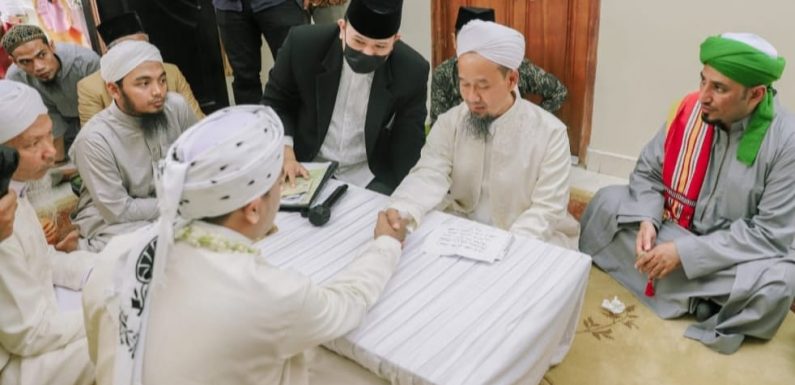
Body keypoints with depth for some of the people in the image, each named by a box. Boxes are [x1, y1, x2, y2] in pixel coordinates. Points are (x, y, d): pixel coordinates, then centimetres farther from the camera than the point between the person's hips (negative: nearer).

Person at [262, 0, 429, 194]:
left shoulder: (411, 71, -15)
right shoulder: (304, 44, -15)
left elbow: (409, 142, -6)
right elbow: (275, 102, -1)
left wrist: (386, 189, -16)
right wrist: (284, 151, -16)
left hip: (369, 177, 0)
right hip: (307, 167, 1)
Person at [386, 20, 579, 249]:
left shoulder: (550, 132, -9)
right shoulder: (449, 123, -3)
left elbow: (546, 209, -11)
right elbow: (430, 175, -17)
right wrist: (399, 212, -37)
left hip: (528, 242, -1)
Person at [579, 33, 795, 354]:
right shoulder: (689, 110, -13)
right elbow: (647, 172, -2)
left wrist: (685, 252, -29)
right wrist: (648, 219, -22)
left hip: (739, 252, -4)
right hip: (674, 227, 4)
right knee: (607, 201, -11)